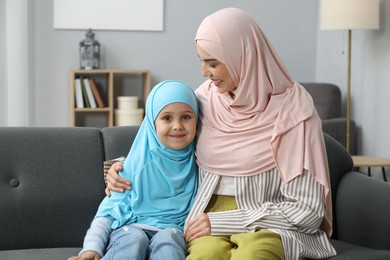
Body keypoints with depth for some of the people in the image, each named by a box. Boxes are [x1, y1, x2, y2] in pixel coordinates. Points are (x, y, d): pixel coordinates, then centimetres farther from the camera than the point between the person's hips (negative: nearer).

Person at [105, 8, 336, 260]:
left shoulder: (292, 108, -8)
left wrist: (223, 222, -13)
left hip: (270, 224, -2)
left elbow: (306, 209, -9)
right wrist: (127, 166, 8)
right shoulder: (205, 97, 6)